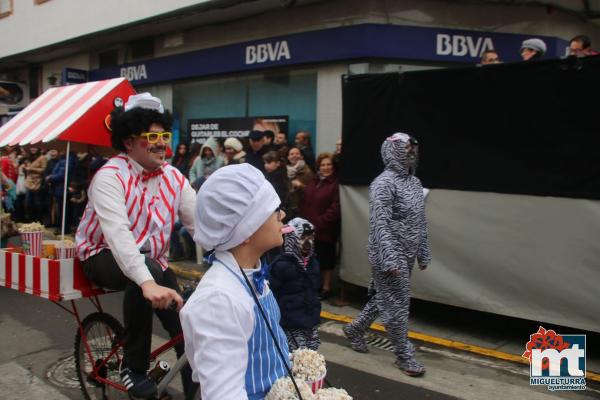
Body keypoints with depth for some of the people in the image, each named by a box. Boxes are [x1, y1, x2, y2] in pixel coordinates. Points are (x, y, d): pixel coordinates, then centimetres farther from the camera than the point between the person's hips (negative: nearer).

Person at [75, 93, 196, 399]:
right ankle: (133, 367, -18)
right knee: (148, 269, -36)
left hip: (151, 259, 5)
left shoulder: (174, 178, -3)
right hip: (106, 256, -5)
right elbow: (118, 233, -35)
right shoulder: (110, 176, -20)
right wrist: (147, 282, -50)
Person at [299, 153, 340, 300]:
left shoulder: (336, 183, -11)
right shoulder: (313, 182, 14)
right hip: (309, 229, 7)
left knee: (326, 259, 5)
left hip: (325, 230, -7)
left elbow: (335, 208, -17)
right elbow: (304, 202, 15)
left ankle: (326, 287, 17)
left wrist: (320, 223, -17)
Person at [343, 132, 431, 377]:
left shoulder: (415, 182, 11)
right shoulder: (384, 184, -16)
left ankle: (355, 329, 38)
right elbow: (380, 225, -22)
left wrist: (423, 254, 16)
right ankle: (404, 355, 15)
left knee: (383, 298, 19)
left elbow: (420, 222, 15)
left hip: (407, 256, 9)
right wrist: (389, 260, -25)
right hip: (391, 257, -8)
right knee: (397, 305, 1)